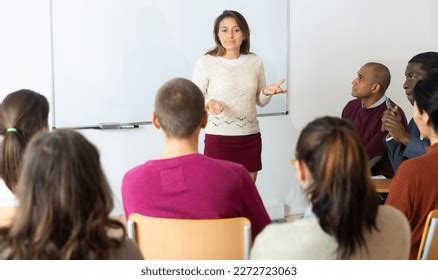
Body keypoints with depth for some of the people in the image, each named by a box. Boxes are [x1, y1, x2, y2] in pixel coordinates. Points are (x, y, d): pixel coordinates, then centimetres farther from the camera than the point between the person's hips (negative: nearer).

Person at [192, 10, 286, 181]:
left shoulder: (255, 61, 6)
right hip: (218, 139, -4)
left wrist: (267, 93, -6)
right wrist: (208, 104, -24)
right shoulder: (206, 62, -6)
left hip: (250, 138, 4)